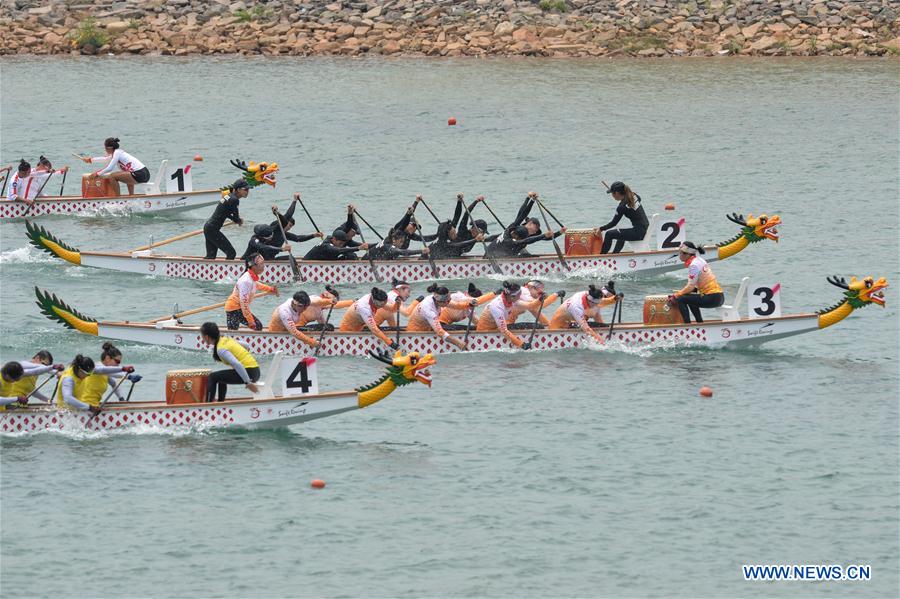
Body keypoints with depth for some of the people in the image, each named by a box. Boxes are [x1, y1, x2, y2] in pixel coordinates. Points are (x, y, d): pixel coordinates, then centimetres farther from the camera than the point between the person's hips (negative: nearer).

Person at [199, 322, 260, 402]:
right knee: (221, 377, 28)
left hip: (249, 373, -9)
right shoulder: (226, 339, 10)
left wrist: (248, 382, -24)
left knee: (213, 377, -2)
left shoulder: (221, 349, -16)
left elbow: (237, 364, -26)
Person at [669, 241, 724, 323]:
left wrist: (676, 296, -3)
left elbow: (690, 286, -12)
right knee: (689, 298, 29)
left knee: (681, 299, -11)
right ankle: (700, 323, 29)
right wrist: (679, 292, 13)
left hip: (712, 298, -9)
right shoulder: (699, 260, 15)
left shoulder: (694, 265, -12)